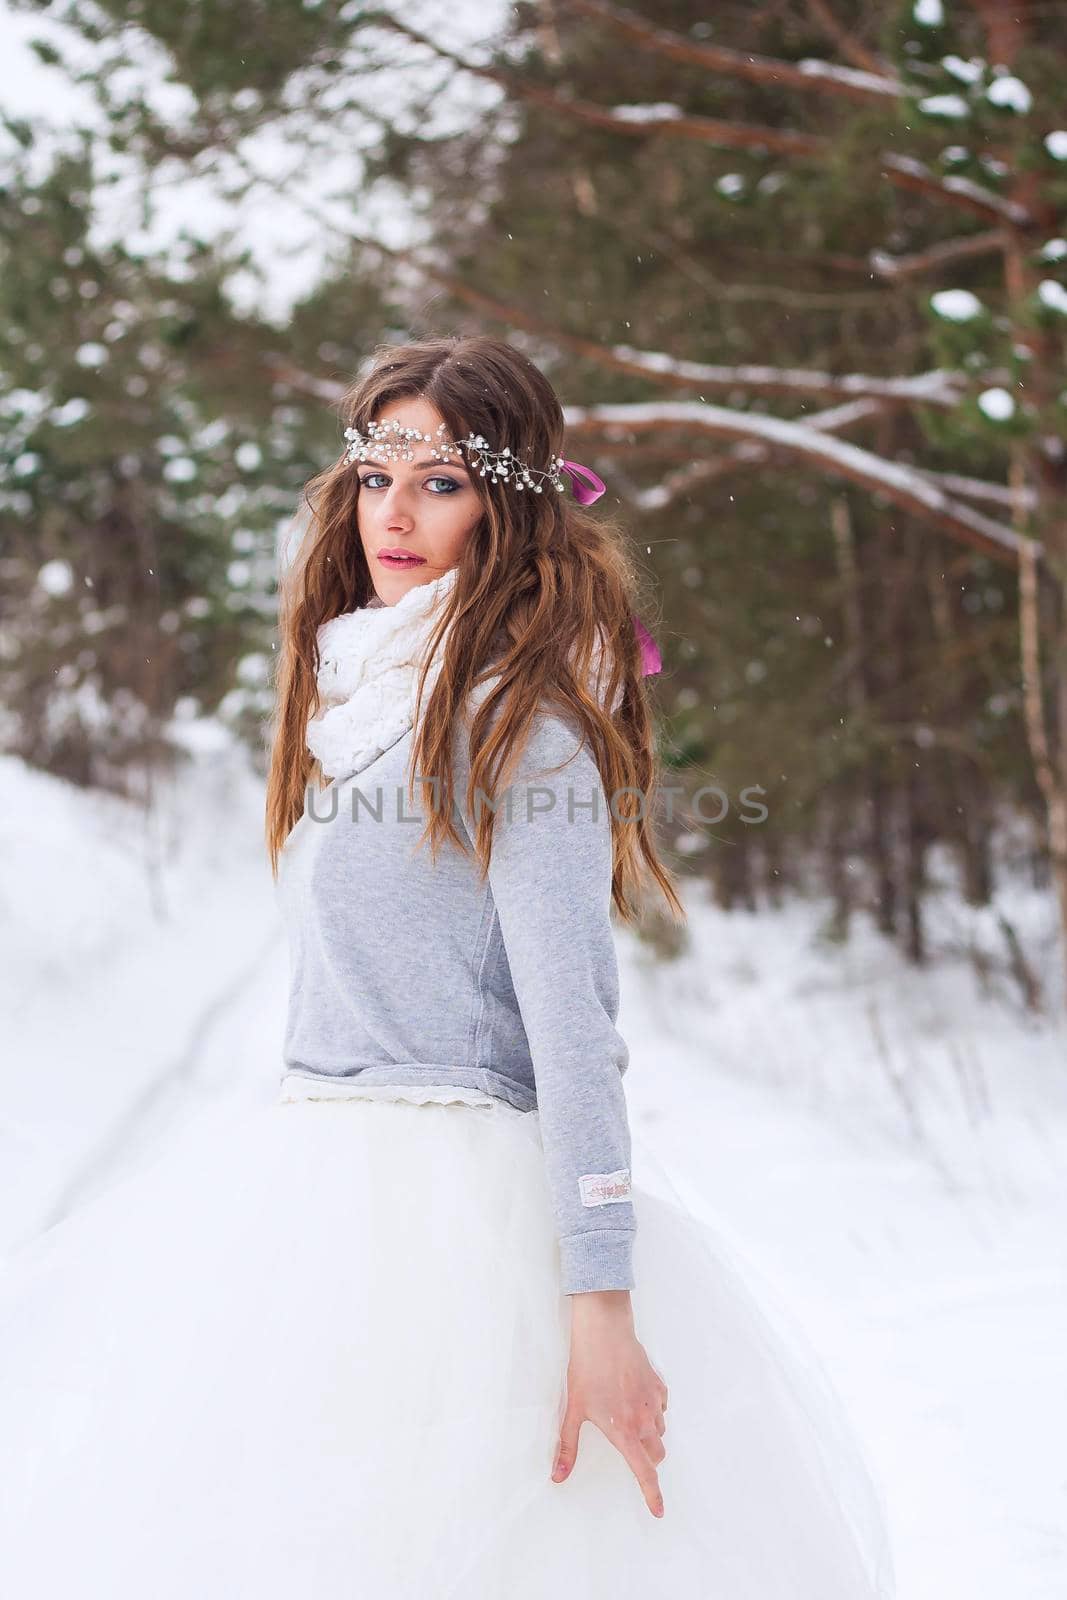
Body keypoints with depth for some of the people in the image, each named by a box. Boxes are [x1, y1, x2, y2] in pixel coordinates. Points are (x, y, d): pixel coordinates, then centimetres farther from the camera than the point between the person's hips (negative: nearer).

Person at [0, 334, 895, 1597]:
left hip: (459, 1209, -8)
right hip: (311, 1194, 8)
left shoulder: (519, 727, -11)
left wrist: (598, 1304, -21)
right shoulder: (355, 696, 14)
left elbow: (571, 1019, -17)